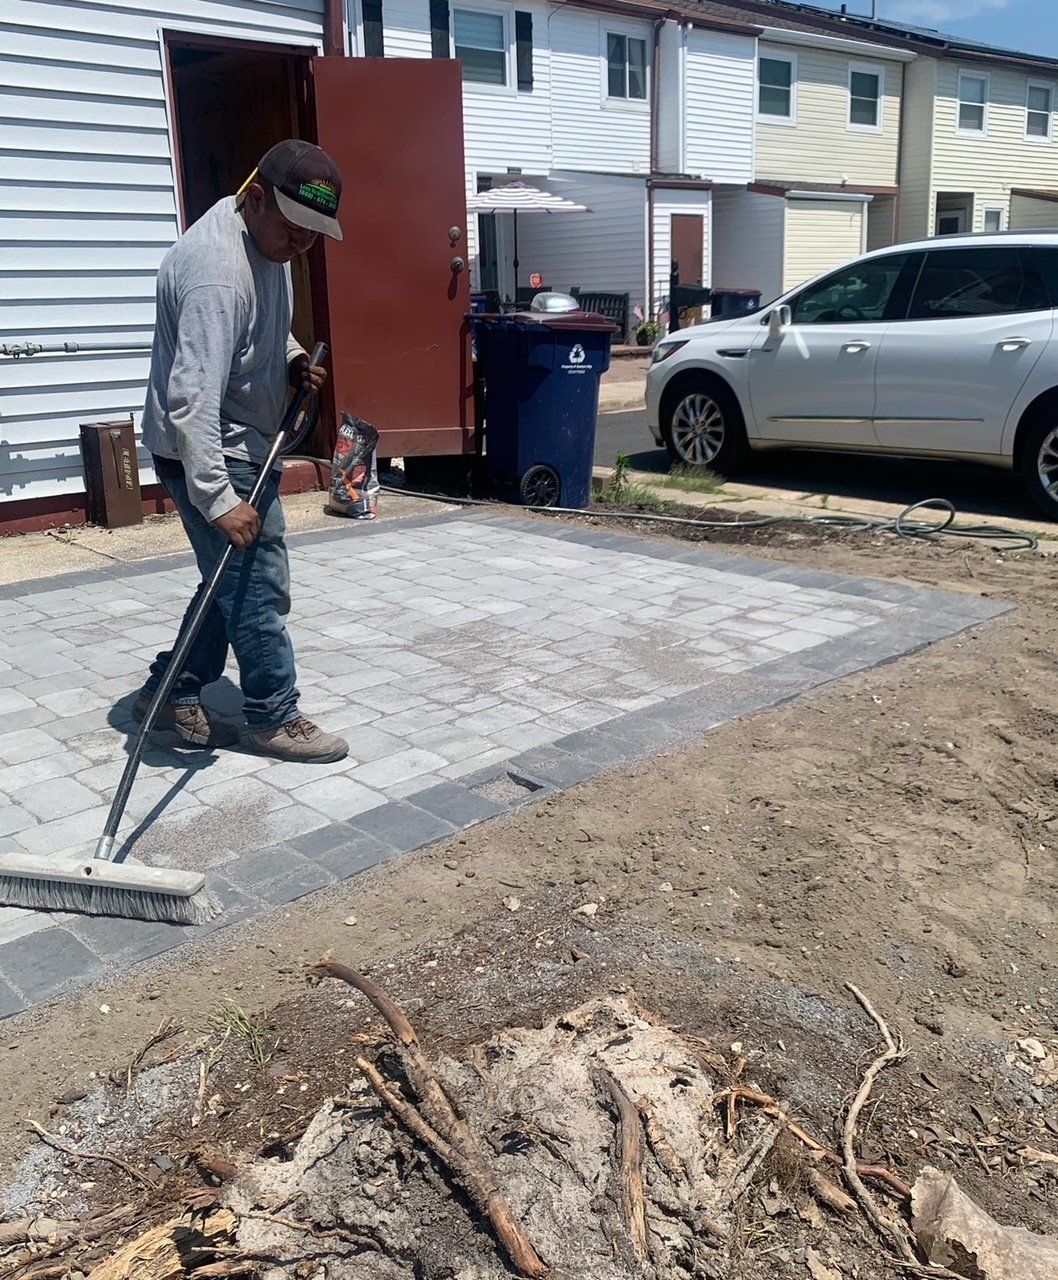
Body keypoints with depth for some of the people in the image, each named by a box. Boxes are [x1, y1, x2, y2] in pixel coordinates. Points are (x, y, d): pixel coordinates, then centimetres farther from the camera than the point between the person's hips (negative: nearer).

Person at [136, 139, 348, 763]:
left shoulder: (268, 238, 5)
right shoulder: (218, 271, -28)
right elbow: (191, 399, -34)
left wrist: (291, 359, 2)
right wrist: (219, 500, -37)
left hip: (243, 447, 10)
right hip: (212, 454, -10)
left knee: (234, 581, 17)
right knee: (260, 588, -2)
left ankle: (172, 693, 28)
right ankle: (275, 718, 14)